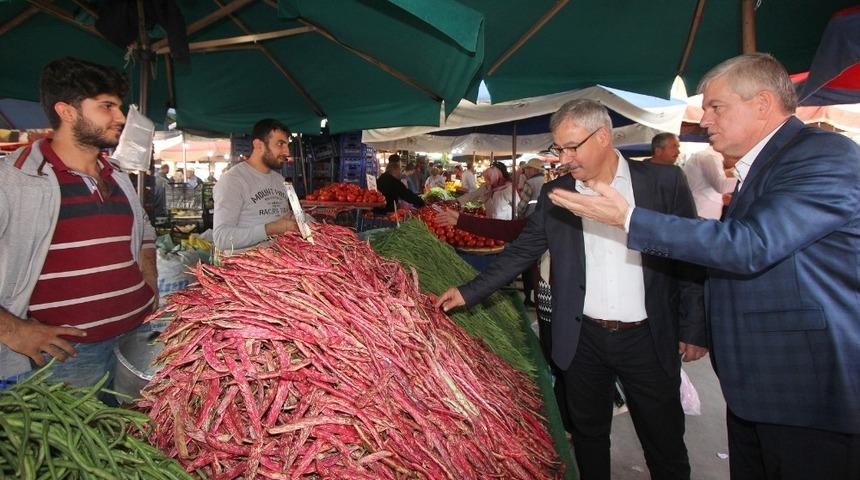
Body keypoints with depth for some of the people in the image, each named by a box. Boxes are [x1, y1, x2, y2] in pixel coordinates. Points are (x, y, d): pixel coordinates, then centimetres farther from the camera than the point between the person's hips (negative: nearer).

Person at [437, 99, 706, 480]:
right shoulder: (555, 193, 1)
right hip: (583, 339, 2)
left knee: (666, 448, 14)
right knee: (587, 438, 18)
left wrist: (694, 331, -2)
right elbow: (521, 253, 3)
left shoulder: (665, 182, -5)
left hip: (647, 338, -1)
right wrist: (469, 292, -3)